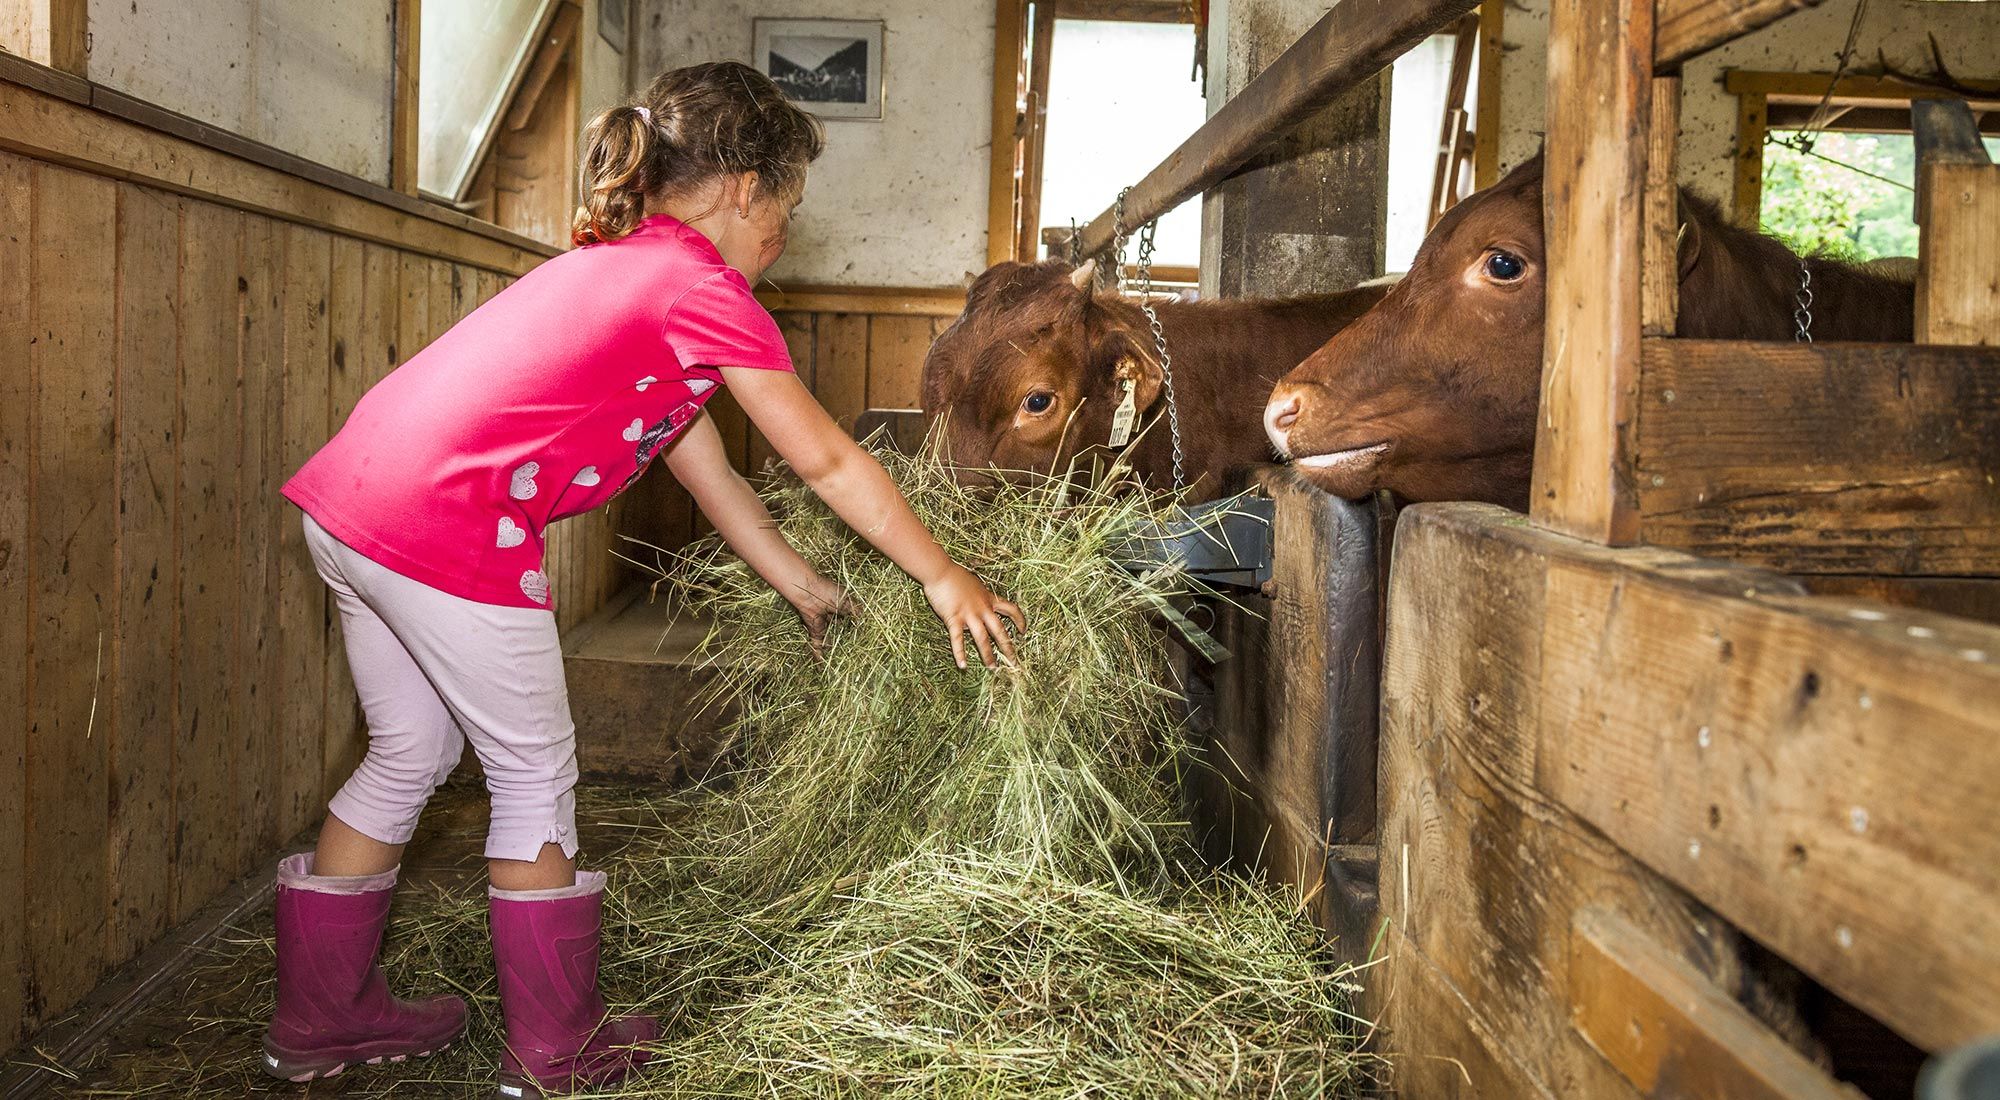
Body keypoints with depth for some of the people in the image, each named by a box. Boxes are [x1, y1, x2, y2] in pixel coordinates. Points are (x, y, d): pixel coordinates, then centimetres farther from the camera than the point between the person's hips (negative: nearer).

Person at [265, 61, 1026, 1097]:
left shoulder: (614, 264, 22)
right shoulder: (703, 288, -6)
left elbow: (709, 472, 24)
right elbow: (829, 462, 0)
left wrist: (809, 591, 28)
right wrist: (943, 576, 10)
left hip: (352, 495, 10)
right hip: (448, 530, -10)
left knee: (410, 755, 22)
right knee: (535, 776, 7)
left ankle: (319, 1017, 36)